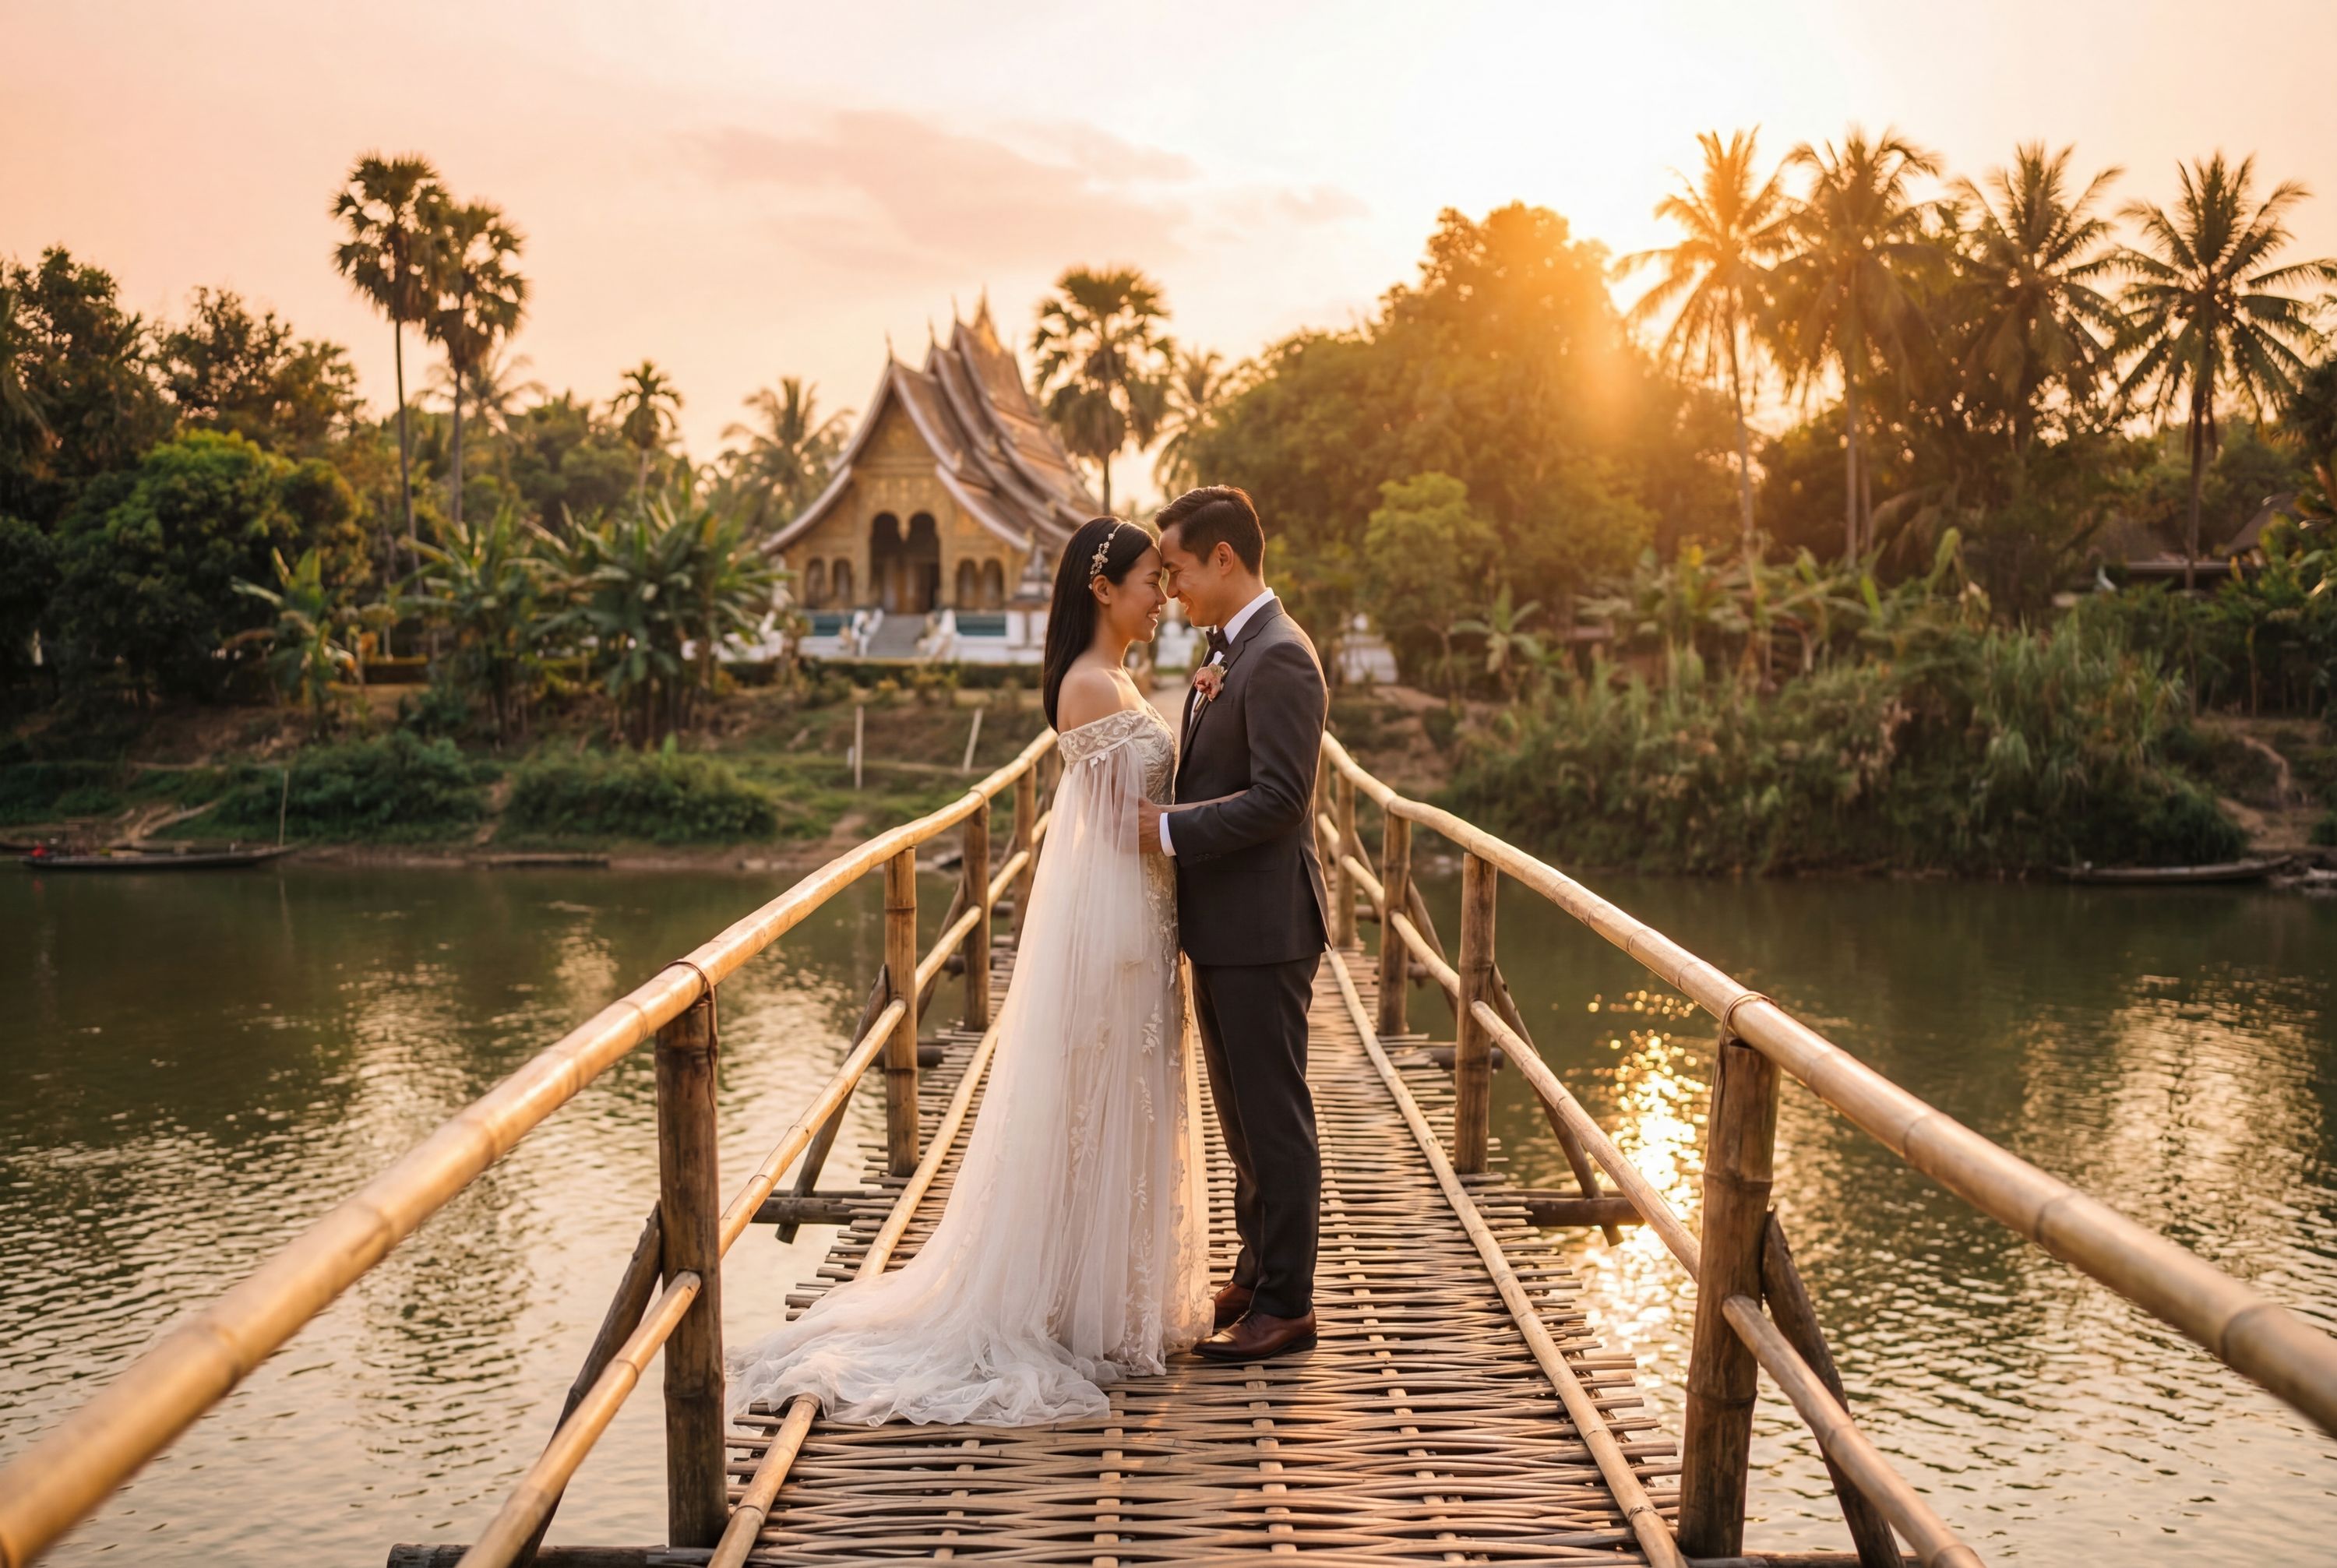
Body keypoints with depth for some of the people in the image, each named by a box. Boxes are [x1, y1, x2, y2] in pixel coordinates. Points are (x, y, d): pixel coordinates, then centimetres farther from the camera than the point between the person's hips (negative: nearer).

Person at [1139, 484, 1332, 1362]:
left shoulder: (1279, 659, -17)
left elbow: (1278, 797, -23)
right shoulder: (1230, 654, 14)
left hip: (1262, 927, -10)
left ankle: (1286, 1306, 12)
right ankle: (1256, 1277, 32)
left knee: (1274, 1117, 1)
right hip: (1223, 927, 10)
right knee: (1241, 1115, 19)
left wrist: (1167, 829, -18)